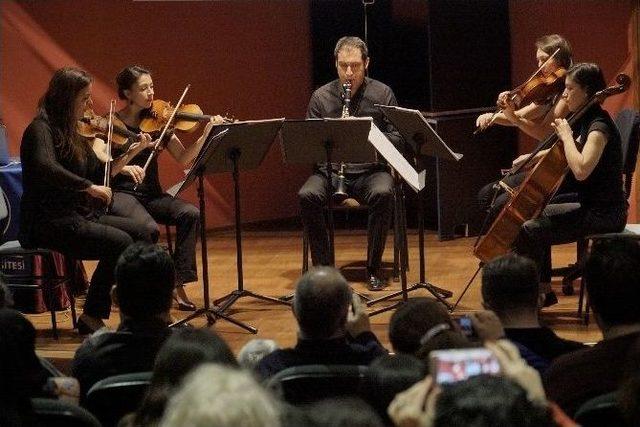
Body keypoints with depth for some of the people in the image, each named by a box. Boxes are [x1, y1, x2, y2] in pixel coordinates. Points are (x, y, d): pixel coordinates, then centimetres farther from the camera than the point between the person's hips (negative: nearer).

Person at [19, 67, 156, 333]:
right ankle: (91, 318, -13)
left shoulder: (72, 132, 14)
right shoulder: (40, 130, -13)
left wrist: (131, 152, 8)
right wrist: (89, 187, -30)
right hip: (47, 223, -9)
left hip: (79, 216, 9)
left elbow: (99, 176, 16)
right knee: (119, 243, -22)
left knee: (140, 234, -3)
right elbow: (45, 167, -34)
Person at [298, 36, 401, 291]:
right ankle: (322, 267, -17)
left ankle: (373, 270, -21)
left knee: (382, 193, -35)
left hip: (370, 171, -1)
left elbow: (397, 138, 1)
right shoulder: (321, 97, 6)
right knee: (307, 195, -30)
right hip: (331, 171, 1)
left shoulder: (382, 94, 4)